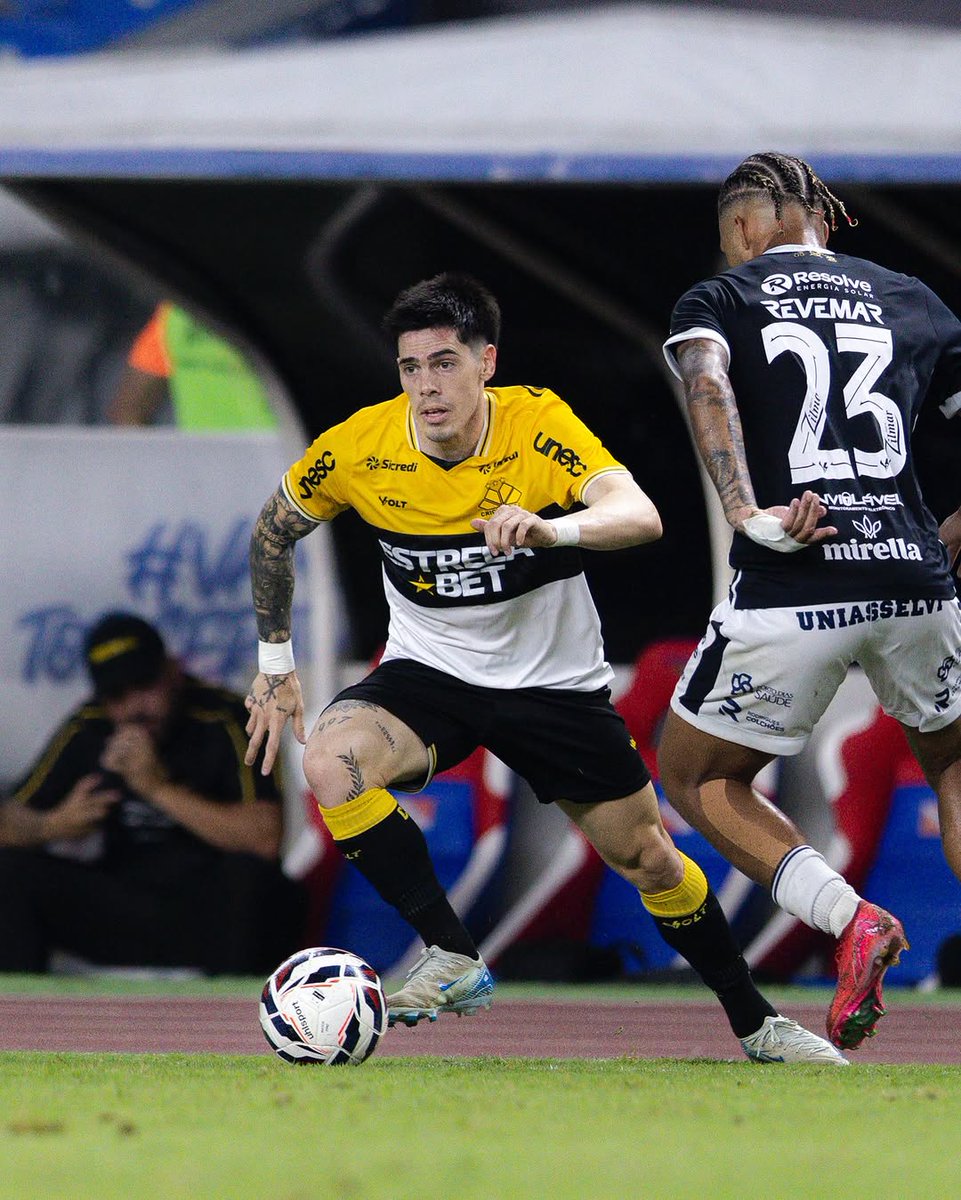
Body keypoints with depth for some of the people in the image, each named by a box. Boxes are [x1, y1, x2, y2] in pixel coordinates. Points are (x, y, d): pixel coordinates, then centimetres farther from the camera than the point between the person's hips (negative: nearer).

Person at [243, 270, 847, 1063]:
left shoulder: (539, 425, -22)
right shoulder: (358, 447, -16)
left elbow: (640, 515, -37)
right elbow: (275, 529, 4)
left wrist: (556, 527, -57)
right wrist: (275, 658, 5)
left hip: (554, 682, -1)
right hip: (428, 671, 1)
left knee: (648, 858, 6)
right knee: (331, 761, -29)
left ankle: (755, 1024, 29)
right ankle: (454, 961, -20)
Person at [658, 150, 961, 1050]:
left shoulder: (718, 300, 8)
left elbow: (706, 381, -14)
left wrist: (746, 514, -21)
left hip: (790, 592, -3)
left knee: (697, 779, 19)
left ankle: (847, 916, -5)